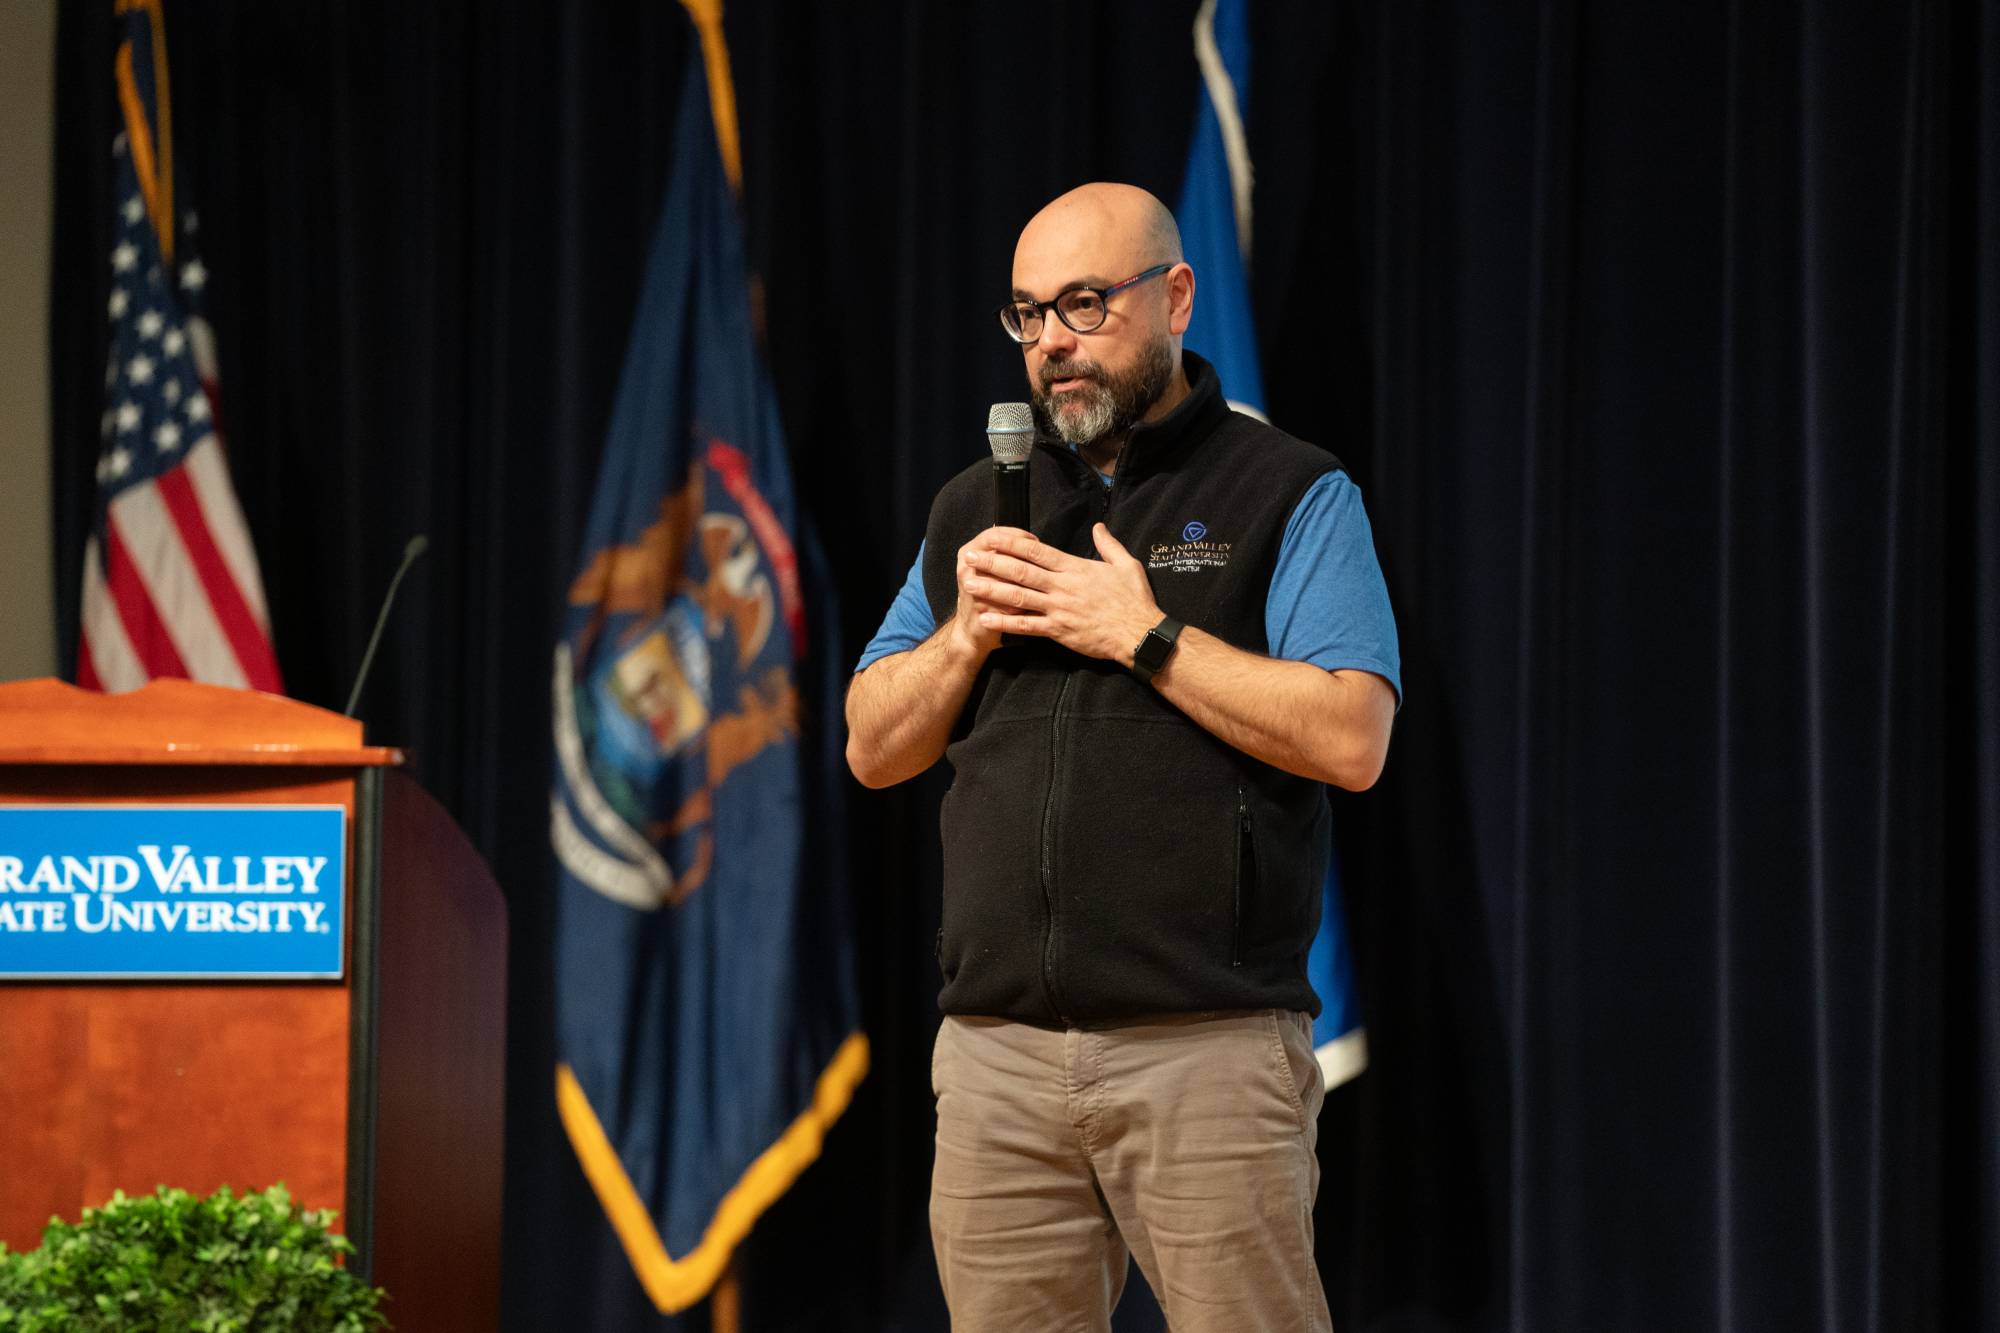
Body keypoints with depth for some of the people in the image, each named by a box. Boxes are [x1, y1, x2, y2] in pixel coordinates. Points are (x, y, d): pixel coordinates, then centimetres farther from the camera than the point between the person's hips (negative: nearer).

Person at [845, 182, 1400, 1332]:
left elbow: (1351, 740, -9)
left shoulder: (1295, 494, 3)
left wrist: (1144, 635, -10)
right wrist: (967, 632, 0)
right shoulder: (975, 510, 19)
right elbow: (873, 749, 18)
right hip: (997, 1051, 5)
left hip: (1207, 1048, -4)